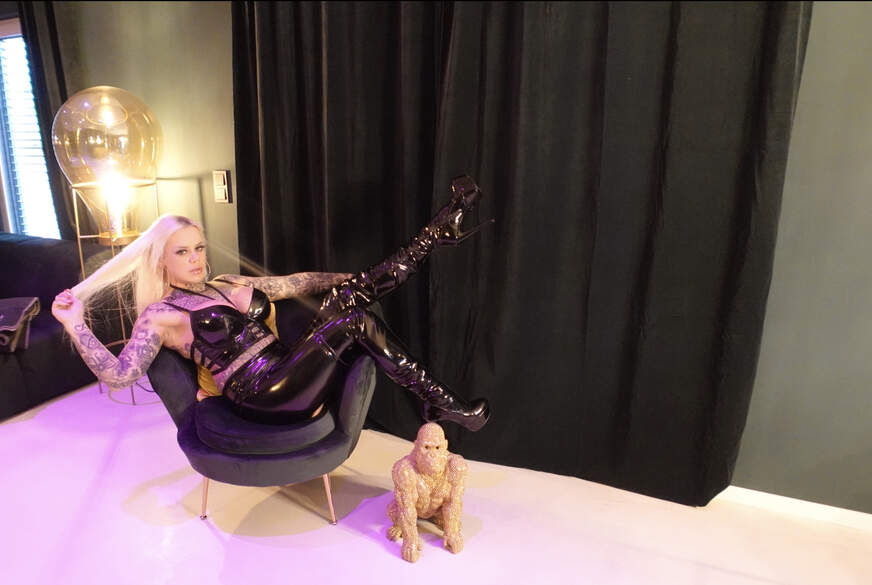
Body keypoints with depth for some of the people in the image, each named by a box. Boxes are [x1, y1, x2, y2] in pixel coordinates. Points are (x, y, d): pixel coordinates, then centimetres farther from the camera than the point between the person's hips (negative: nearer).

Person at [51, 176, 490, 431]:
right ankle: (447, 406, -16)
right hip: (262, 398, -7)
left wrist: (359, 281, 20)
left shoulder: (231, 285, 21)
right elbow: (119, 374, -8)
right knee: (354, 317, -22)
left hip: (295, 381, 7)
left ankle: (441, 230, -8)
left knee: (350, 293, -12)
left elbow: (301, 282, 22)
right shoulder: (159, 315, 3)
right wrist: (75, 324, -14)